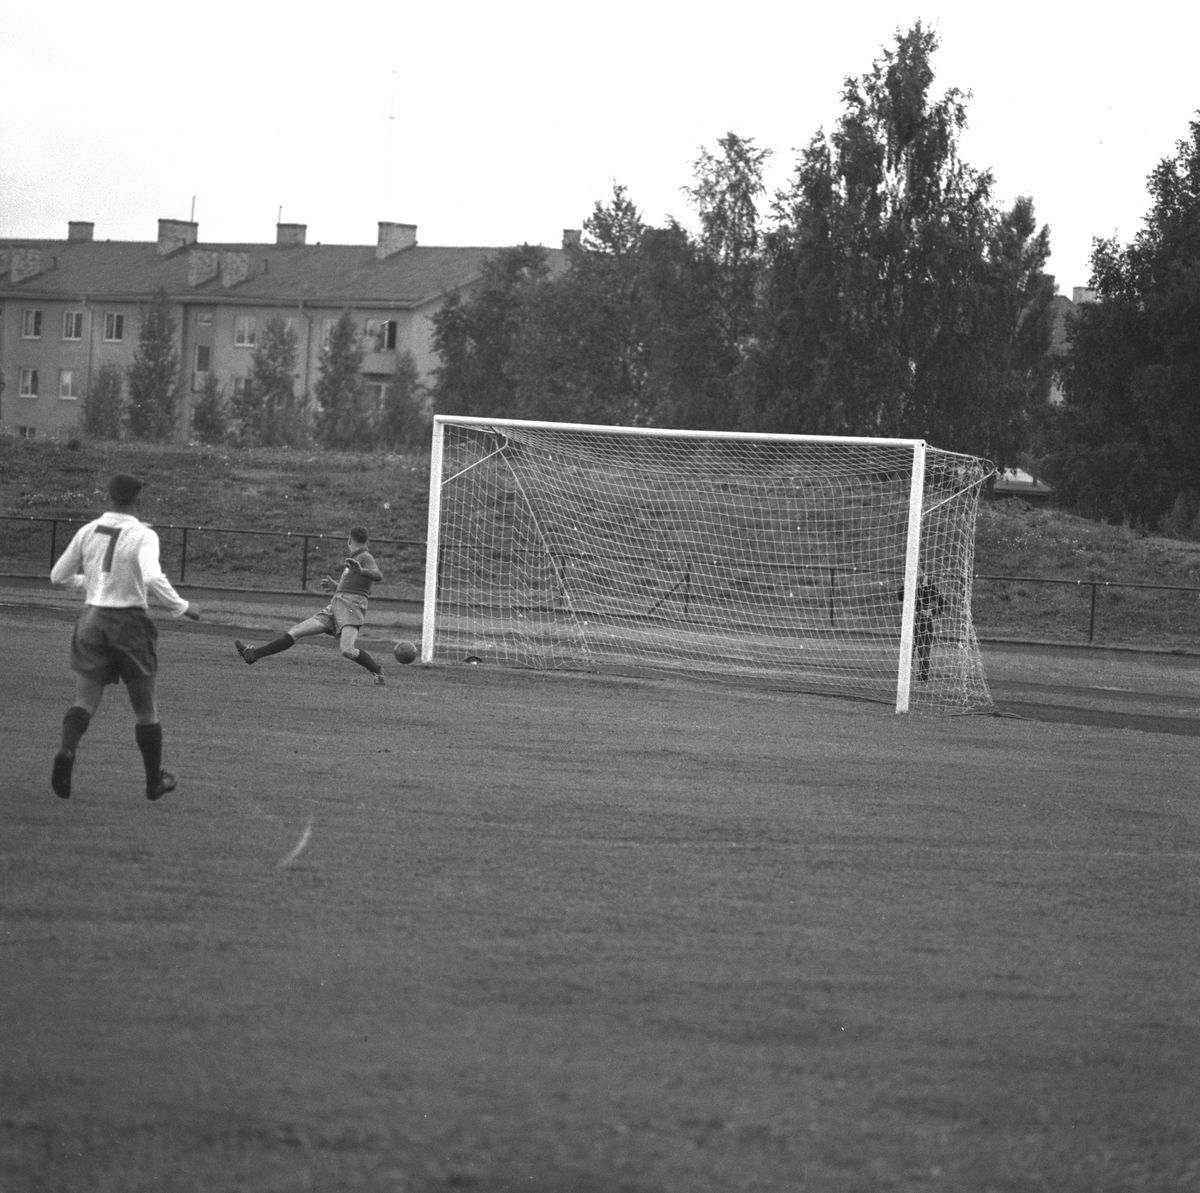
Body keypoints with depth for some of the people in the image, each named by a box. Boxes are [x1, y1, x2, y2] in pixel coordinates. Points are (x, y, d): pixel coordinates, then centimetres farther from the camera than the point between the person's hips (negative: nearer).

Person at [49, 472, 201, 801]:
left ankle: (67, 750, -31)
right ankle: (154, 780, 21)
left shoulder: (88, 532, 3)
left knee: (85, 700, 0)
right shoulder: (143, 536, -11)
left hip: (92, 620, 3)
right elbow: (153, 579, -27)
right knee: (145, 706, 12)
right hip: (129, 623, -3)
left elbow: (58, 576, 10)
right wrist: (182, 607, -13)